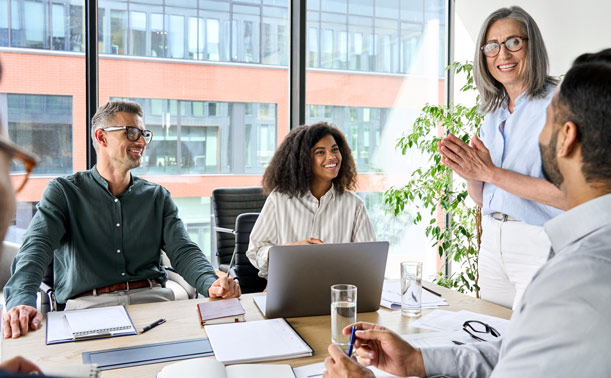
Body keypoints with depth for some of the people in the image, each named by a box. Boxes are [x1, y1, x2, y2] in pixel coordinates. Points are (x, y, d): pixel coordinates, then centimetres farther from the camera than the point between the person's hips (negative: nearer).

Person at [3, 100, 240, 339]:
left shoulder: (158, 196, 15)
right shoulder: (63, 192, 7)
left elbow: (183, 250, 4)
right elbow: (36, 246, -8)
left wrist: (211, 283, -19)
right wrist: (21, 301, -30)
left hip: (152, 299, 3)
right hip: (87, 303, -3)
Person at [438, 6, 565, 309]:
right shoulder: (493, 114, 11)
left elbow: (567, 195, -20)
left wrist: (489, 172, -20)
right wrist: (469, 173, -8)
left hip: (540, 245, -6)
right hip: (492, 241, 7)